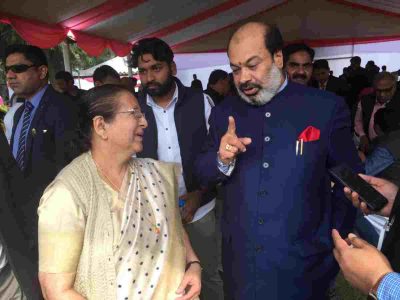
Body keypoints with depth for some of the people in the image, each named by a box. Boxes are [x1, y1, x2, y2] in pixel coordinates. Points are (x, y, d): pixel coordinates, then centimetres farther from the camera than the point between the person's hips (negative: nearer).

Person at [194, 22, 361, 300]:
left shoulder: (327, 107, -10)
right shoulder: (224, 112, -1)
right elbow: (201, 173, 2)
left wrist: (334, 244, 0)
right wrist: (222, 160, -18)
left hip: (301, 264, -2)